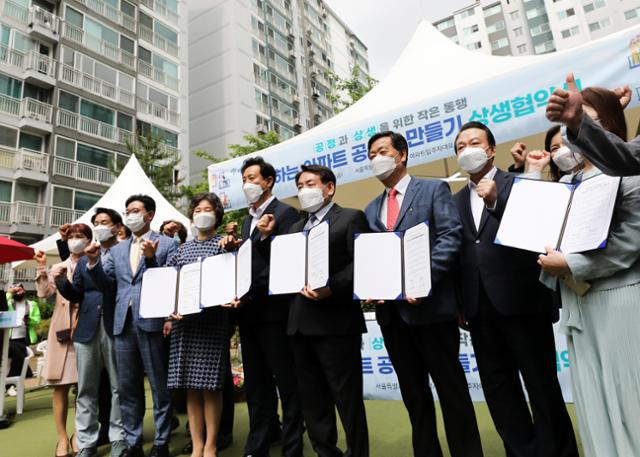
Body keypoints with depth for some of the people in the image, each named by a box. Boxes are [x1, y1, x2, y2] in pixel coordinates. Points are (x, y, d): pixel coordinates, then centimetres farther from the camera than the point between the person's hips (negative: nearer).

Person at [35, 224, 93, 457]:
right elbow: (44, 293, 1)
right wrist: (42, 268, -7)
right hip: (63, 329, 2)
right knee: (61, 386, 4)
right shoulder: (58, 268, 12)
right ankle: (62, 437, 13)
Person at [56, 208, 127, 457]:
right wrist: (61, 279, -8)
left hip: (116, 328, -4)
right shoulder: (84, 258, 16)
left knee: (118, 386, 6)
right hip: (87, 328, 5)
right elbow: (76, 295, 9)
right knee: (86, 389, 10)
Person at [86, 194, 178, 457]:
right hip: (123, 324, 6)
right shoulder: (117, 249, 17)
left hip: (153, 322, -5)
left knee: (160, 386, 4)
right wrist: (93, 262, -3)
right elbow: (106, 285, 12)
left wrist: (151, 258, -20)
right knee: (127, 388, 13)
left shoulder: (167, 244, 1)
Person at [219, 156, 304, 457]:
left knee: (286, 382, 3)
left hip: (273, 309, -8)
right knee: (256, 384, 16)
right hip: (248, 310, 8)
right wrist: (232, 248, -1)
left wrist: (267, 236, -26)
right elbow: (247, 260, 18)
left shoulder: (285, 213, -6)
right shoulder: (248, 219, 18)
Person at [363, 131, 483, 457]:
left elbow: (450, 237, -11)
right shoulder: (371, 209, 18)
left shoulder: (434, 189, 1)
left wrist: (423, 280, -21)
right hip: (390, 310, 6)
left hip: (430, 304, -5)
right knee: (413, 392, 16)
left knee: (451, 388, 6)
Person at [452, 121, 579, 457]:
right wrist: (458, 303, 6)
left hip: (521, 300, -5)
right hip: (479, 307, 5)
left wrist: (495, 201, -23)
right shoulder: (457, 200, 15)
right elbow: (456, 251, 10)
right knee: (498, 390, 14)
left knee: (542, 384, 7)